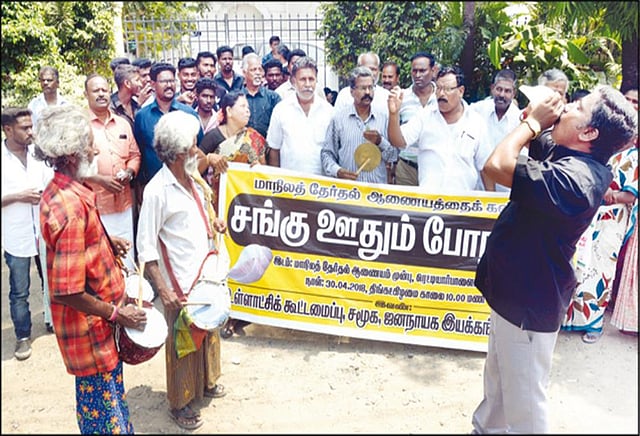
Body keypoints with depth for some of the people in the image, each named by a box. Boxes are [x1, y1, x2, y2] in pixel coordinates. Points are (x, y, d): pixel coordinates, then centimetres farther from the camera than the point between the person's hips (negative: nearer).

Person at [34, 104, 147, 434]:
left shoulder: (59, 190, 0)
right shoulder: (70, 207, -30)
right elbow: (67, 292, -29)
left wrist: (107, 243, 8)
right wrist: (116, 313, -18)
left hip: (95, 318, 9)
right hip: (89, 323, -9)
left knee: (109, 390, 26)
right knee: (102, 398, 10)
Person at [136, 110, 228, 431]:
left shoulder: (194, 180, 4)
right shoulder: (158, 190, -20)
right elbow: (146, 247, -19)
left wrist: (214, 223, 2)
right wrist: (163, 290, -21)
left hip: (207, 274, 8)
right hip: (181, 285, -7)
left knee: (209, 331, 23)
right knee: (182, 343, 10)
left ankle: (207, 382, 46)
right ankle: (180, 404, 30)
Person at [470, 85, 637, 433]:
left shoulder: (574, 178, -30)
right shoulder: (564, 153, -1)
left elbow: (497, 165, -38)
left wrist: (533, 121, -20)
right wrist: (534, 118, -7)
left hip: (527, 303, -10)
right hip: (513, 289, 10)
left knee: (523, 403, 8)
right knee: (498, 382, 28)